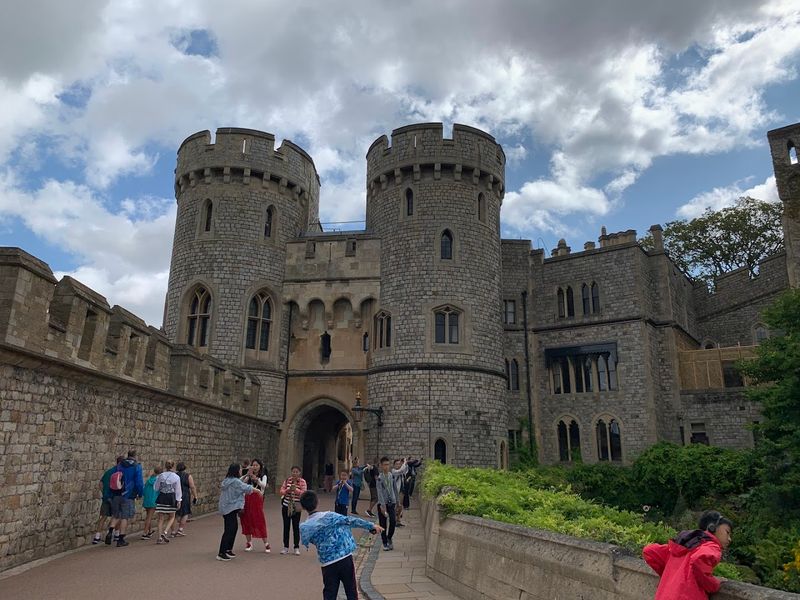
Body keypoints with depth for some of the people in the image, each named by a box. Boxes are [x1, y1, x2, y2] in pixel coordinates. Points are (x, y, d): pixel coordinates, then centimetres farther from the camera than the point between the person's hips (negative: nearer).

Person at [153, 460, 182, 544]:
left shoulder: (160, 476, 0)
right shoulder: (176, 477, -4)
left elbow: (156, 488, 6)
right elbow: (178, 490, -2)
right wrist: (179, 500, 3)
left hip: (161, 497, 2)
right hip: (171, 498, -2)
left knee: (161, 518, 7)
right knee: (171, 517, 15)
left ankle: (160, 537, 6)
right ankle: (165, 532, -4)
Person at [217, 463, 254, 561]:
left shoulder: (226, 481, 12)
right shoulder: (235, 482, -16)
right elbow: (247, 488, -12)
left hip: (225, 508, 10)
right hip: (231, 508, -10)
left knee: (234, 527, 18)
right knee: (229, 530, -7)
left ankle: (228, 549, 25)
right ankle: (221, 553, -6)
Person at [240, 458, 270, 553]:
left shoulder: (263, 476, 3)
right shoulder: (248, 476, 9)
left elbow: (263, 485, -17)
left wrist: (256, 479, -34)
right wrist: (247, 474, -23)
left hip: (257, 499, -2)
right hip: (247, 499, 3)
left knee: (260, 521, -3)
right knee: (247, 520, 5)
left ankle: (266, 544, 6)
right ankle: (249, 543, 20)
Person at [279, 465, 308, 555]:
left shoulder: (302, 482, -5)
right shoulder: (287, 480, 2)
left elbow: (304, 493, -13)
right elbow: (281, 491, -1)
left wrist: (296, 489, -28)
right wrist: (288, 490, -21)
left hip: (296, 507, -2)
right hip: (286, 506, 2)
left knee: (296, 527, 1)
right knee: (286, 526, 7)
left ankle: (297, 548, 9)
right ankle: (286, 547, 17)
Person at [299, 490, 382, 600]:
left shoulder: (304, 527, -3)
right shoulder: (329, 516, -9)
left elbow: (306, 544, 10)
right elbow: (350, 521, -9)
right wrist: (371, 525, -4)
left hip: (327, 563, 1)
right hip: (345, 557, -1)